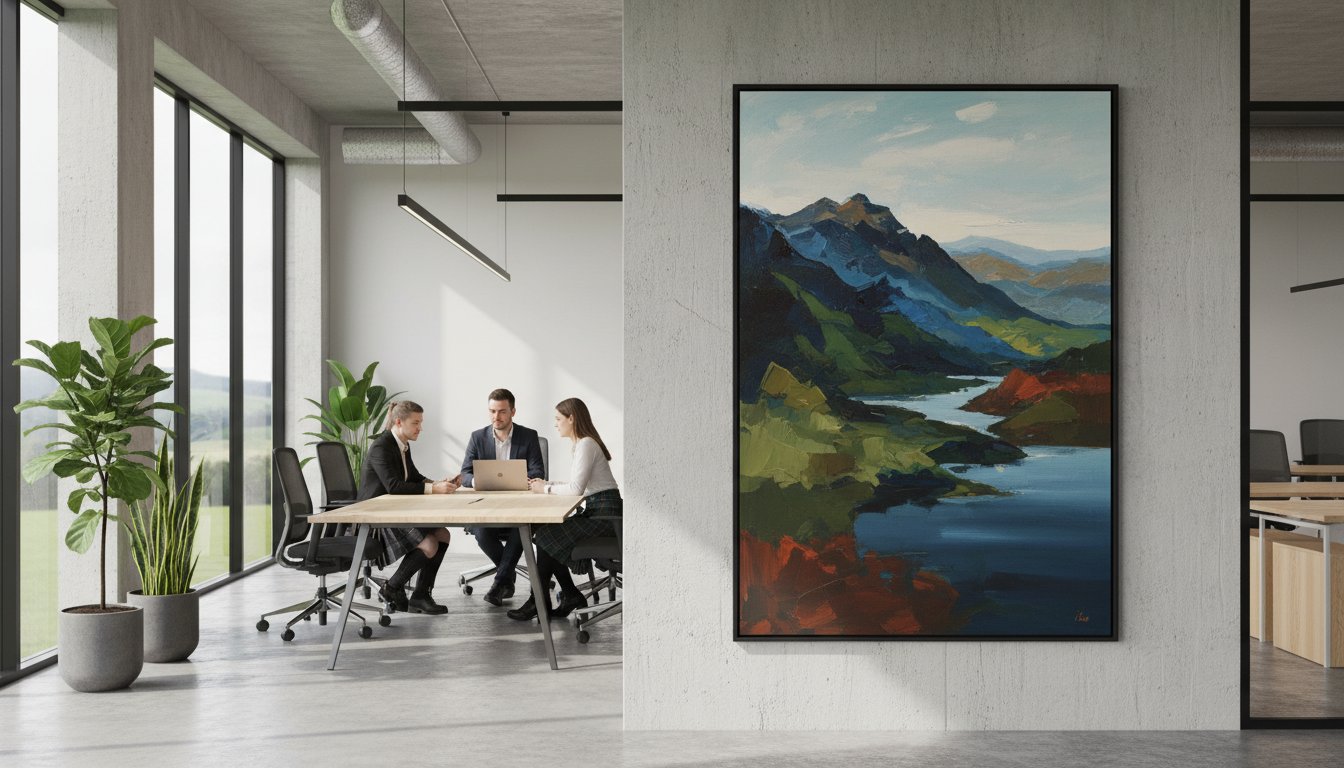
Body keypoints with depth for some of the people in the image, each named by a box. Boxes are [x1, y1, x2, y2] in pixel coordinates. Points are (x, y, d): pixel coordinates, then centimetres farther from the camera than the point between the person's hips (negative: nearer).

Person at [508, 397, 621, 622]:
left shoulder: (586, 445, -15)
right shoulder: (582, 443, 17)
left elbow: (575, 489, -21)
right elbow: (577, 486, 17)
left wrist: (546, 489, -8)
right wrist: (546, 484, 10)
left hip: (604, 514, -9)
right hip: (597, 512, 9)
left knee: (546, 536, -11)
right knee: (547, 536, 2)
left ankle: (539, 602, 0)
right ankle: (571, 595, 5)